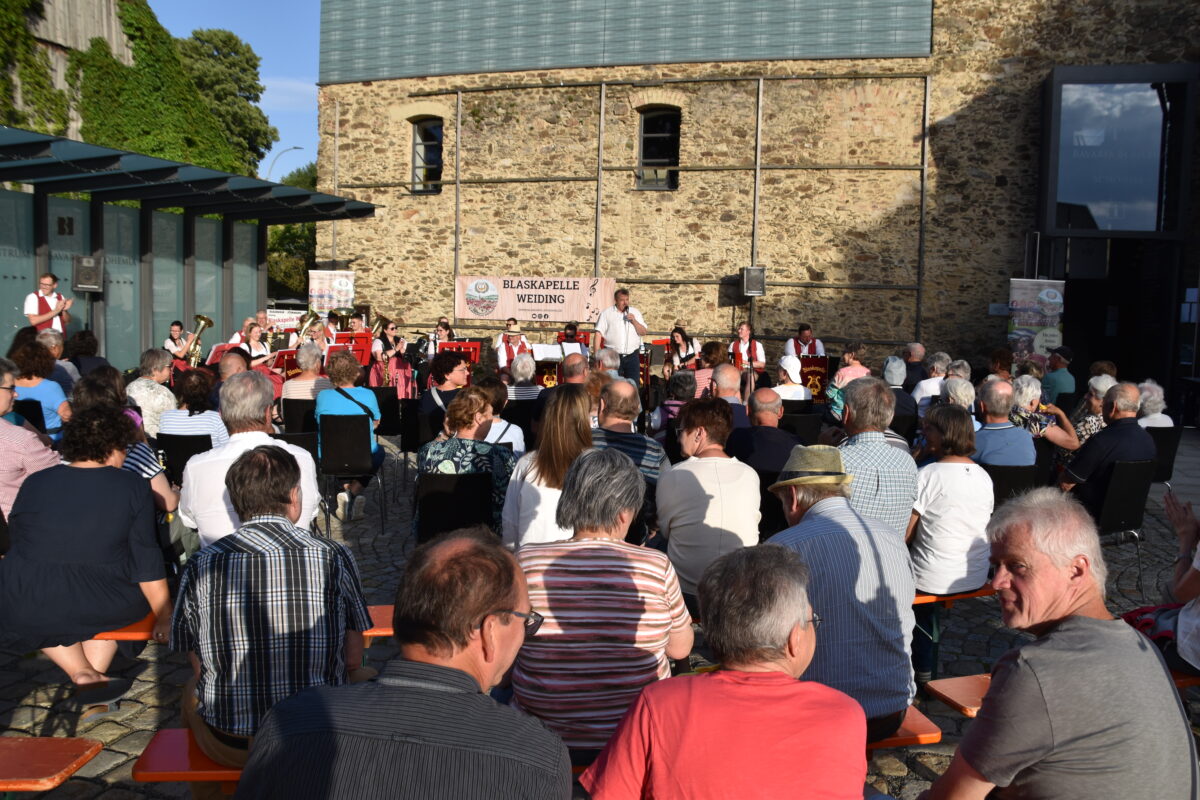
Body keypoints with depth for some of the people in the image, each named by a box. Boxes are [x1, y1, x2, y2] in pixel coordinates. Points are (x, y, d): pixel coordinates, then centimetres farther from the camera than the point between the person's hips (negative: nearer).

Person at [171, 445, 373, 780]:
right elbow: (352, 660, -3)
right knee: (365, 678, 30)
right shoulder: (334, 557, -10)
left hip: (226, 745, 2)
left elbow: (199, 668, 1)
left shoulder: (199, 566, -8)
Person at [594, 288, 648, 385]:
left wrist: (634, 321, -7)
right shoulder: (606, 313, 3)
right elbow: (598, 334, -1)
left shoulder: (635, 312, 11)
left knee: (634, 384, 1)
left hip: (632, 355, 2)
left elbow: (643, 332, 9)